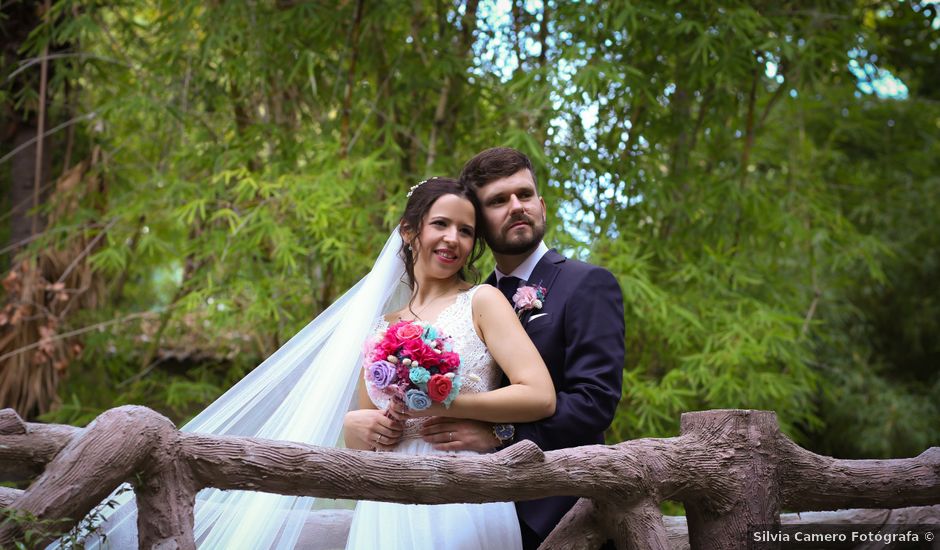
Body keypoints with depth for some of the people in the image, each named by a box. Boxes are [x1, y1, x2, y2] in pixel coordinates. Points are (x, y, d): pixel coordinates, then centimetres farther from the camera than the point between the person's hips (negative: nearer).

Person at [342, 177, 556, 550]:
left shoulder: (482, 302, 0)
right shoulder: (383, 329, 13)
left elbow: (540, 397, -12)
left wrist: (437, 403, -16)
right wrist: (353, 427, -4)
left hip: (462, 502, -4)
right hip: (389, 508, 4)